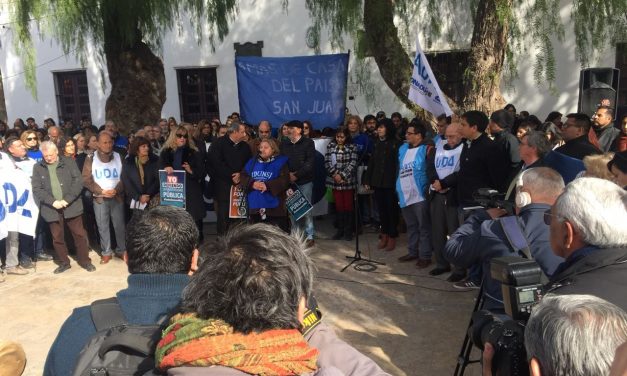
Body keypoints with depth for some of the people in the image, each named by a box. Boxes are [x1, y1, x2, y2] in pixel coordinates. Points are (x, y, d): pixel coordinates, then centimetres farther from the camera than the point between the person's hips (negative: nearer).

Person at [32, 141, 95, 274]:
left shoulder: (69, 162, 1)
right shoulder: (38, 168, 5)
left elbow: (78, 182, -6)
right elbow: (36, 189, 0)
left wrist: (67, 200, -15)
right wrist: (53, 202, -14)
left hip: (72, 206, -2)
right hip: (52, 209, 2)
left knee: (79, 234, 4)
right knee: (57, 238, 11)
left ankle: (85, 261, 18)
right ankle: (64, 263, 26)